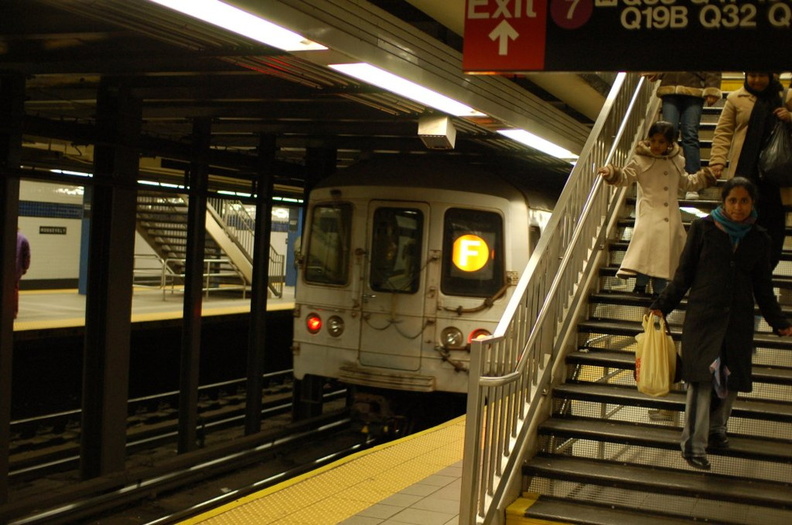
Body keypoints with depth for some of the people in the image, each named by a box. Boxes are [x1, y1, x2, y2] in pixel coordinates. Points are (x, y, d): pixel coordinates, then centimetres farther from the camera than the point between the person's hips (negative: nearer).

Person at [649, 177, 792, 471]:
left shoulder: (758, 239, 8)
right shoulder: (703, 228, 0)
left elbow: (763, 288, 16)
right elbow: (684, 274, 3)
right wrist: (662, 306, -4)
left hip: (738, 320, 3)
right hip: (703, 315, -3)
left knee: (731, 379, 5)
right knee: (702, 378, -11)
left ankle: (716, 429, 27)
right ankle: (694, 445, -7)